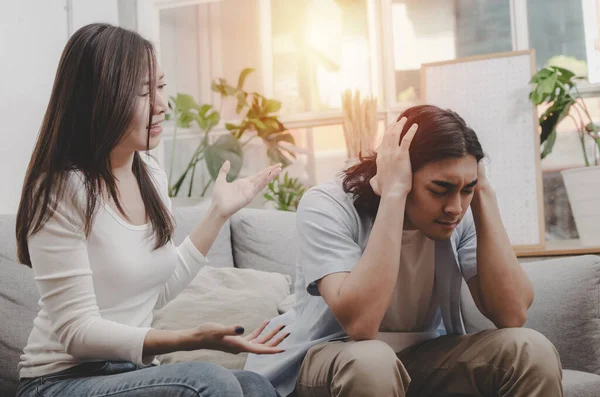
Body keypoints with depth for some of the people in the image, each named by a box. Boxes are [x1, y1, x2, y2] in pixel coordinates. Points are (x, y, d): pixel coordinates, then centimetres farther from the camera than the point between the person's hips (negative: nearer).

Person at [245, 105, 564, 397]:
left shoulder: (461, 217, -9)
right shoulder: (327, 207, -22)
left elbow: (512, 316, -20)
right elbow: (360, 324, -36)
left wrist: (483, 195, -21)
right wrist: (392, 194, -36)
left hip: (423, 358, 3)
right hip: (328, 359, -2)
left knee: (530, 349, -21)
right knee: (370, 360, -36)